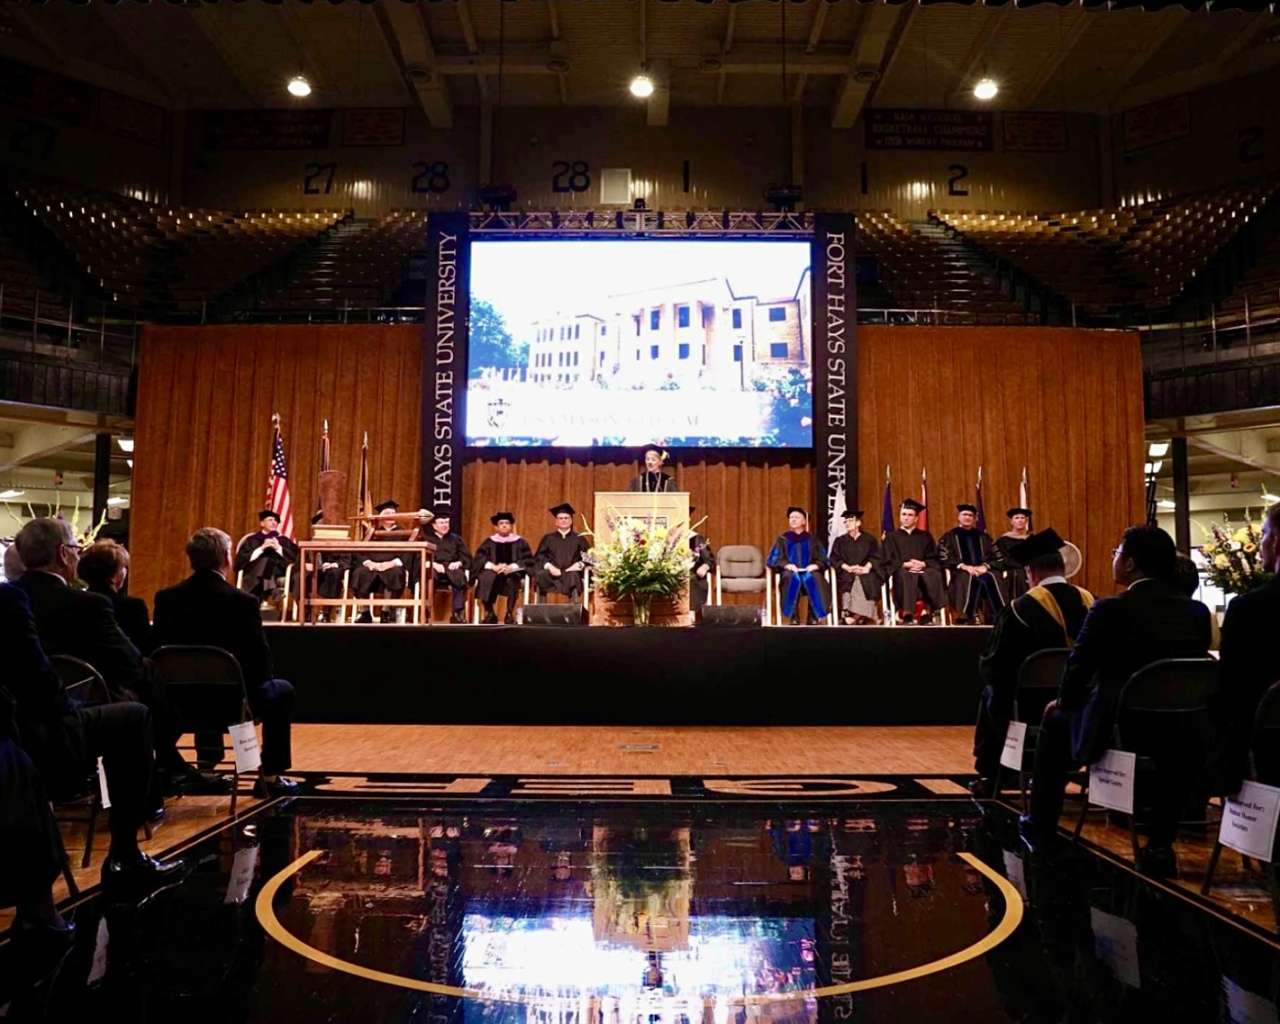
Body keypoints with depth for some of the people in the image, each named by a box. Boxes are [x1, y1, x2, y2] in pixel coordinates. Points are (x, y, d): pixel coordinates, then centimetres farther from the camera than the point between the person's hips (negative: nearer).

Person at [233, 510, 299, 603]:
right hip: (254, 578, -1)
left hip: (278, 576, 1)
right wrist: (261, 549, -2)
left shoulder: (284, 541, 25)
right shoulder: (252, 540, 22)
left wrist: (279, 548, -2)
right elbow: (240, 559, 5)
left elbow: (296, 557, 8)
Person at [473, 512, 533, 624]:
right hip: (492, 572, 1)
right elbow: (479, 558, 1)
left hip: (512, 572, -1)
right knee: (485, 579, -33)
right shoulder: (489, 542, 13)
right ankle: (489, 613, -23)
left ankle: (510, 614, -27)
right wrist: (493, 567, -17)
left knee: (512, 580, -36)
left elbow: (528, 560, 0)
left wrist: (511, 567, -16)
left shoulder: (520, 542, 10)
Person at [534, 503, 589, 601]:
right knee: (540, 575, -33)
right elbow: (539, 556, 9)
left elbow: (587, 557, 9)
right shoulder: (548, 538, 21)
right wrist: (548, 566, -11)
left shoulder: (579, 538, 19)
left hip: (571, 572, -1)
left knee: (573, 576, -37)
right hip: (551, 574, 1)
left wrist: (580, 564, -13)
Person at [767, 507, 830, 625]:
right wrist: (786, 564, -16)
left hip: (809, 571, 0)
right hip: (790, 572, 0)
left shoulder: (812, 539, 19)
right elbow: (774, 559, 5)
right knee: (793, 578, -37)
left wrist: (815, 565, -13)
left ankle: (813, 616, -33)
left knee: (815, 578, -35)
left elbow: (823, 559, 10)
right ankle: (793, 616, -35)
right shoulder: (783, 539, 16)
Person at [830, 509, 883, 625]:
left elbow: (875, 557, 6)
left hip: (866, 573, 0)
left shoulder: (869, 539, 17)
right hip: (847, 573, 0)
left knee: (868, 583, -32)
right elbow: (834, 559, 6)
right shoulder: (840, 541, 17)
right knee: (851, 584, -32)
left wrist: (867, 567, -14)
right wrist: (848, 567, -12)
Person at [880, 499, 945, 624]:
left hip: (923, 569, 1)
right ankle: (907, 611, -45)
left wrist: (923, 564, -11)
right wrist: (904, 564, -12)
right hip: (901, 570, -1)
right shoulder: (892, 537, 18)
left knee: (935, 575, -34)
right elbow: (887, 561, 6)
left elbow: (934, 559, 12)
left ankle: (927, 609, -42)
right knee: (905, 576, -39)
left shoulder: (925, 536, 22)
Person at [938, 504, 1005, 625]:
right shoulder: (949, 536, 15)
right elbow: (944, 557, 0)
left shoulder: (982, 536, 24)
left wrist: (984, 566, -9)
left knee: (991, 578, -33)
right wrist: (964, 566, -15)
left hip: (981, 570, 2)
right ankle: (967, 616, -44)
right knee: (968, 579, -38)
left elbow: (994, 556, 13)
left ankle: (999, 615, -38)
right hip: (960, 572, -2)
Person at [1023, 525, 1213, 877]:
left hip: (1116, 729, -4)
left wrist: (1064, 701, 14)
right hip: (1178, 733, 4)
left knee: (1056, 720, 23)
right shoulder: (1198, 612, 2)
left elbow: (1078, 669, -8)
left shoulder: (1110, 610, -15)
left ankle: (1041, 825, 32)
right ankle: (1160, 844, 33)